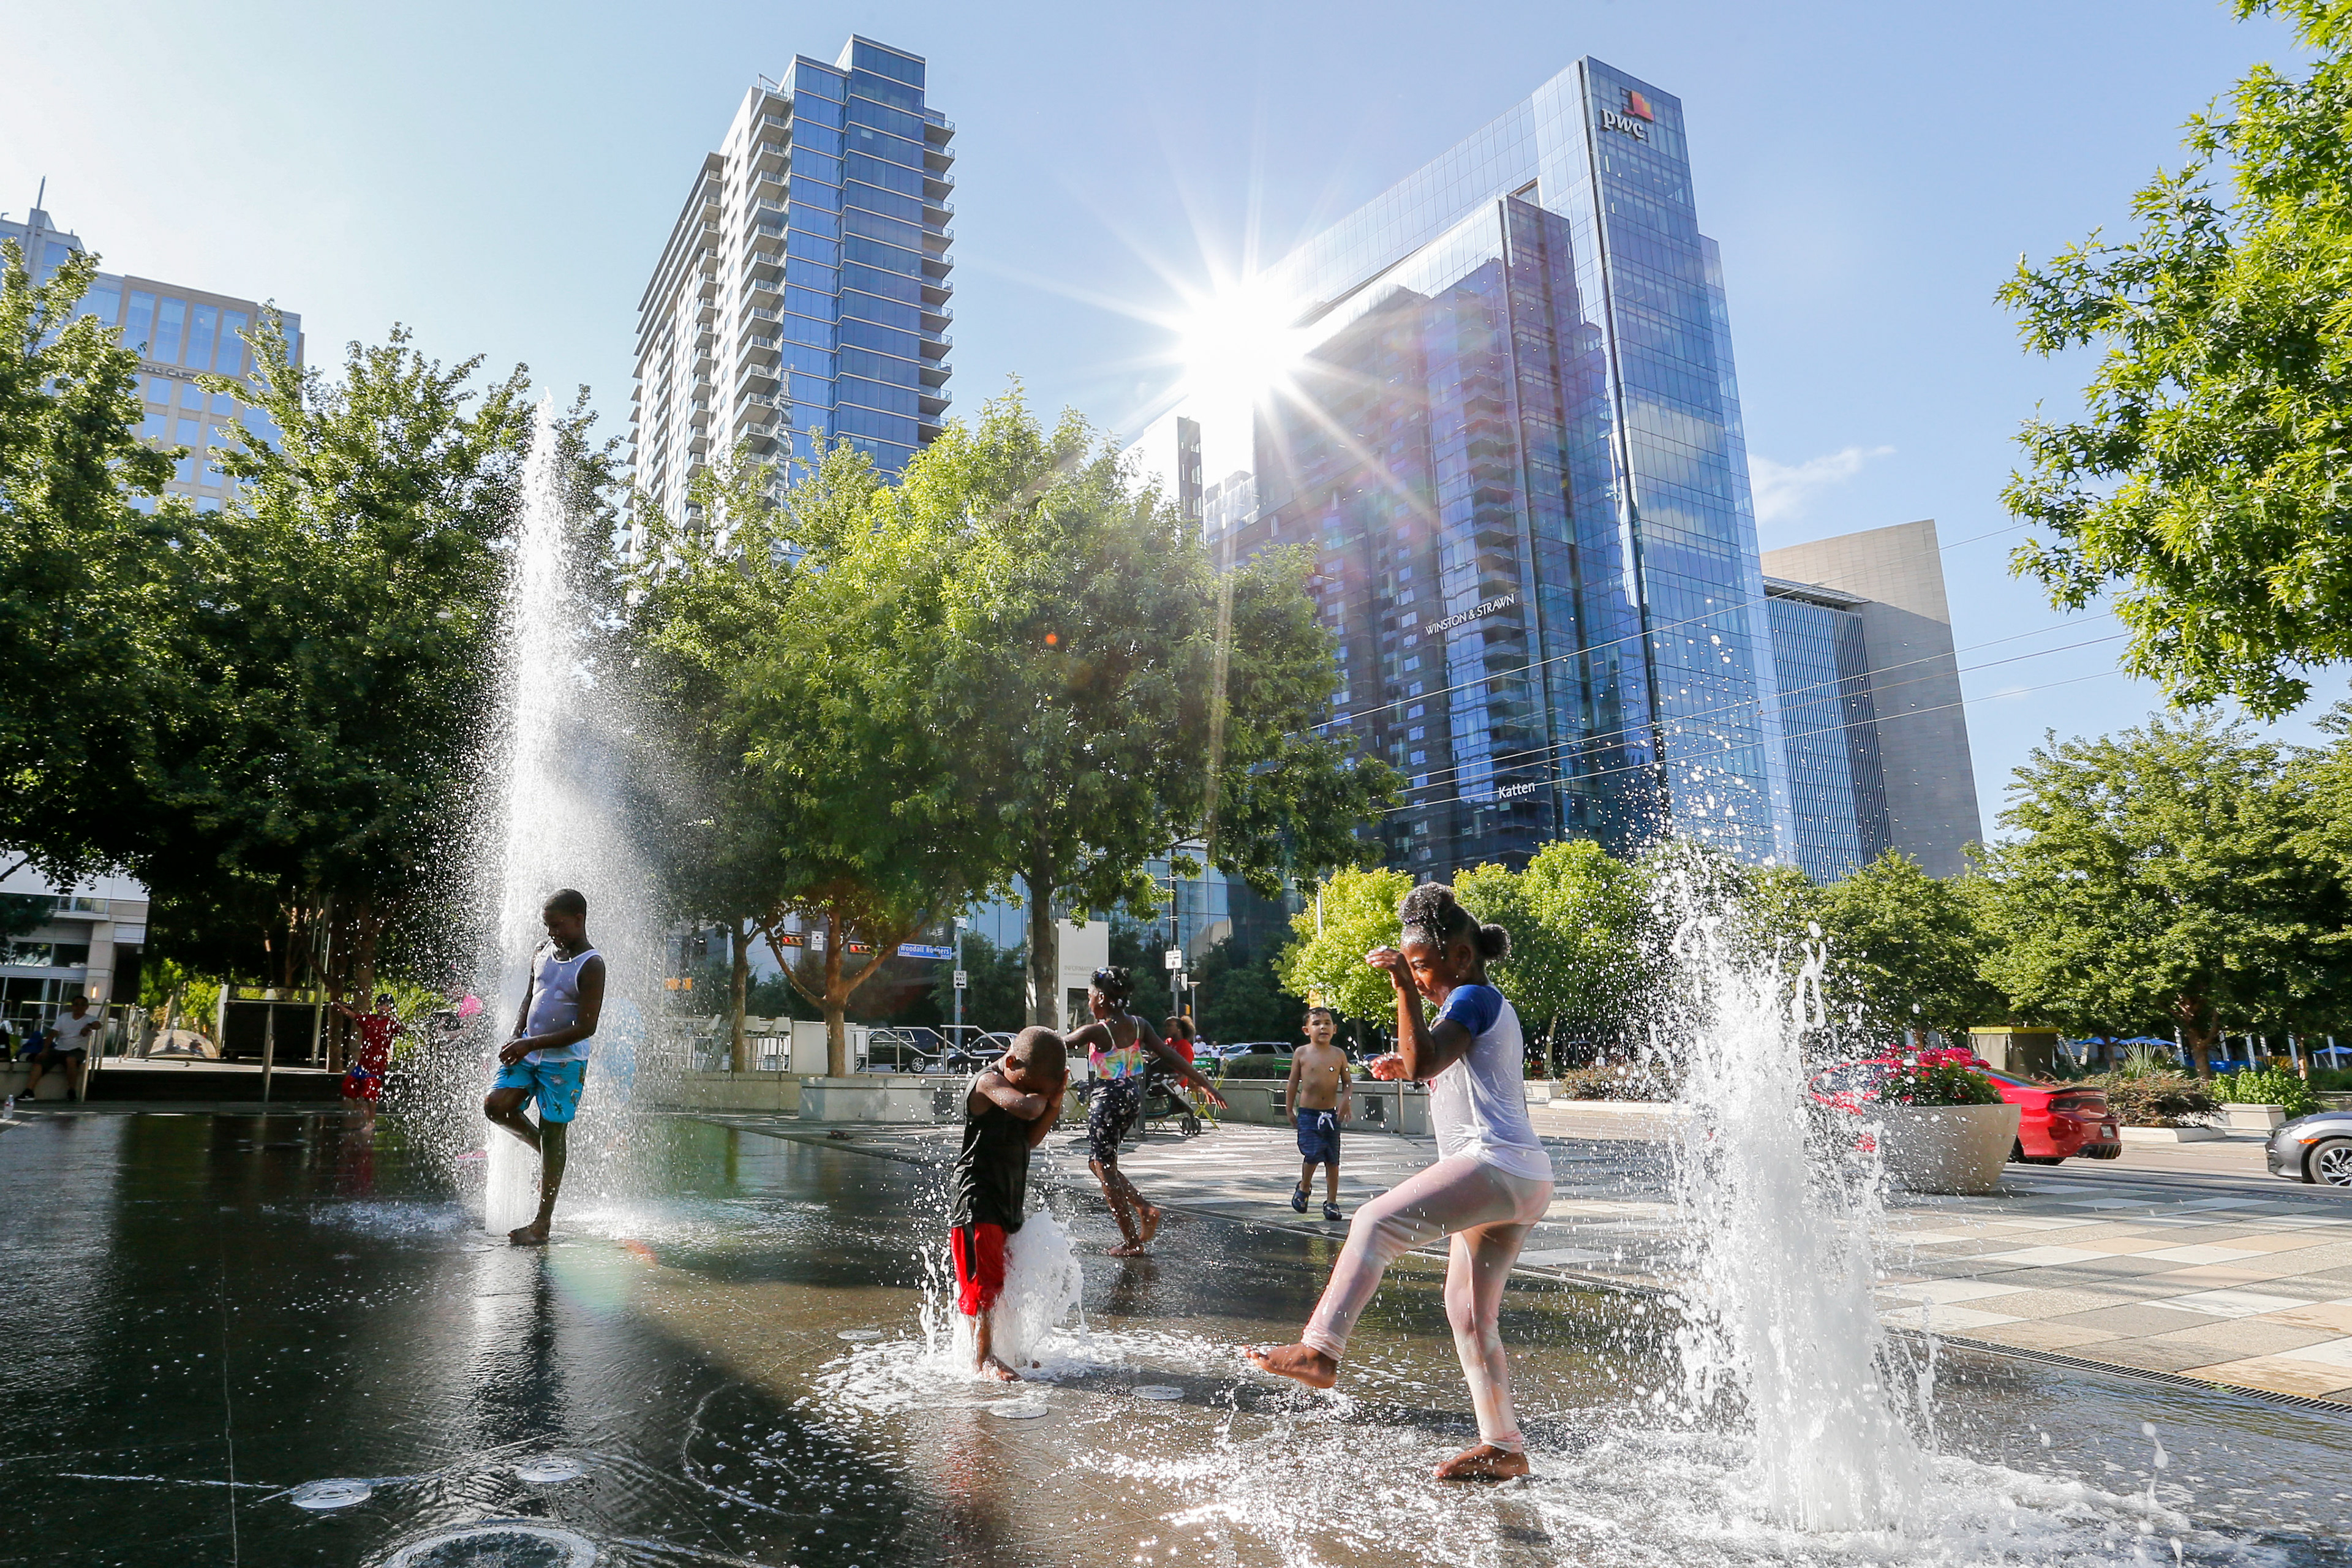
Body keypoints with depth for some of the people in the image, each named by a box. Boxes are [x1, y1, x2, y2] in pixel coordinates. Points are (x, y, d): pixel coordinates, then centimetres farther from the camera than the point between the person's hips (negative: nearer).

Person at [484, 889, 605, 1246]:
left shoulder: (591, 966, -15)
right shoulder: (543, 952, 7)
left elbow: (586, 1028, -18)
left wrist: (532, 1044, -21)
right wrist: (516, 1039, 2)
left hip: (564, 1061, -6)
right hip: (528, 1052, 6)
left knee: (553, 1138, -1)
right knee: (496, 1105, -14)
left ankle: (542, 1225, 7)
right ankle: (541, 1145, 16)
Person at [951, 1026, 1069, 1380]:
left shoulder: (1023, 1084, 10)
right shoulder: (989, 1083, -18)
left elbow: (1031, 1139, 6)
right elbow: (1028, 1109, -36)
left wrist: (1053, 1102, -7)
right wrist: (1043, 1097, -14)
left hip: (1010, 1197, 9)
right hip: (978, 1198, -9)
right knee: (985, 1278, -5)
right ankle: (982, 1357, 3)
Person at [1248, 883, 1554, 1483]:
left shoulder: (1473, 998, -6)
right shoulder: (1483, 1006, 25)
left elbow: (1422, 1060, -22)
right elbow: (1438, 1068, 38)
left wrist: (1404, 986, -23)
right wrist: (1406, 1067, 24)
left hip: (1496, 1163, -11)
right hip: (1521, 1182, 11)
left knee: (1378, 1220, -25)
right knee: (1469, 1313, 14)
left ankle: (1320, 1348, -34)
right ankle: (1503, 1446, 20)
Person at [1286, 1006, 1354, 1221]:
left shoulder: (1339, 1054, 2)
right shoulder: (1301, 1053, -1)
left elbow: (1346, 1082, 9)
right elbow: (1293, 1083, 4)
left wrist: (1346, 1101, -9)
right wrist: (1290, 1109, 3)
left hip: (1331, 1113, 2)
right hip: (1307, 1113, -2)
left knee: (1332, 1159, 5)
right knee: (1313, 1154, -13)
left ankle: (1331, 1202, 17)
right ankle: (1304, 1187, 16)